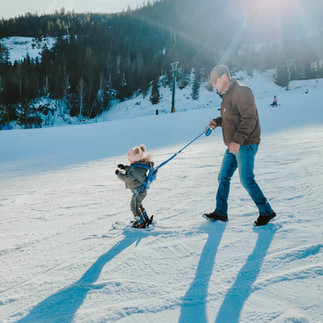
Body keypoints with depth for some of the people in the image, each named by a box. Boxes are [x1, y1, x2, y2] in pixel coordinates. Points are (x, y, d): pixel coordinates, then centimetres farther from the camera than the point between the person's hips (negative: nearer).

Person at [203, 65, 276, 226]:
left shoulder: (241, 91, -15)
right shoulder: (227, 94, 16)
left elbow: (249, 118, -23)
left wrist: (238, 140, -30)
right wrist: (217, 122, 8)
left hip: (245, 145, -10)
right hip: (233, 145, 10)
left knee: (246, 179, -9)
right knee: (223, 177, 11)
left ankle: (266, 212, 5)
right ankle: (220, 212, 21)